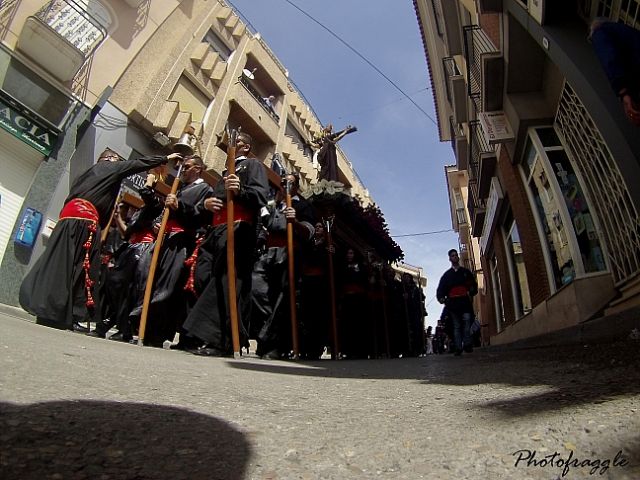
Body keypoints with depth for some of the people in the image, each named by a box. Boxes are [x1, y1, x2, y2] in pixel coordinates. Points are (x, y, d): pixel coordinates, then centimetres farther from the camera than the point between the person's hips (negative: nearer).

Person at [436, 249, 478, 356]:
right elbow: (441, 288, 11)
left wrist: (471, 292, -7)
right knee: (456, 326, 0)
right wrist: (441, 297, -7)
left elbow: (473, 284, 12)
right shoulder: (446, 274, 19)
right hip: (453, 302, 1)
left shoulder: (466, 272, 19)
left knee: (467, 321, -15)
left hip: (465, 301, -1)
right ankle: (458, 347, -2)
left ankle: (467, 345, -12)